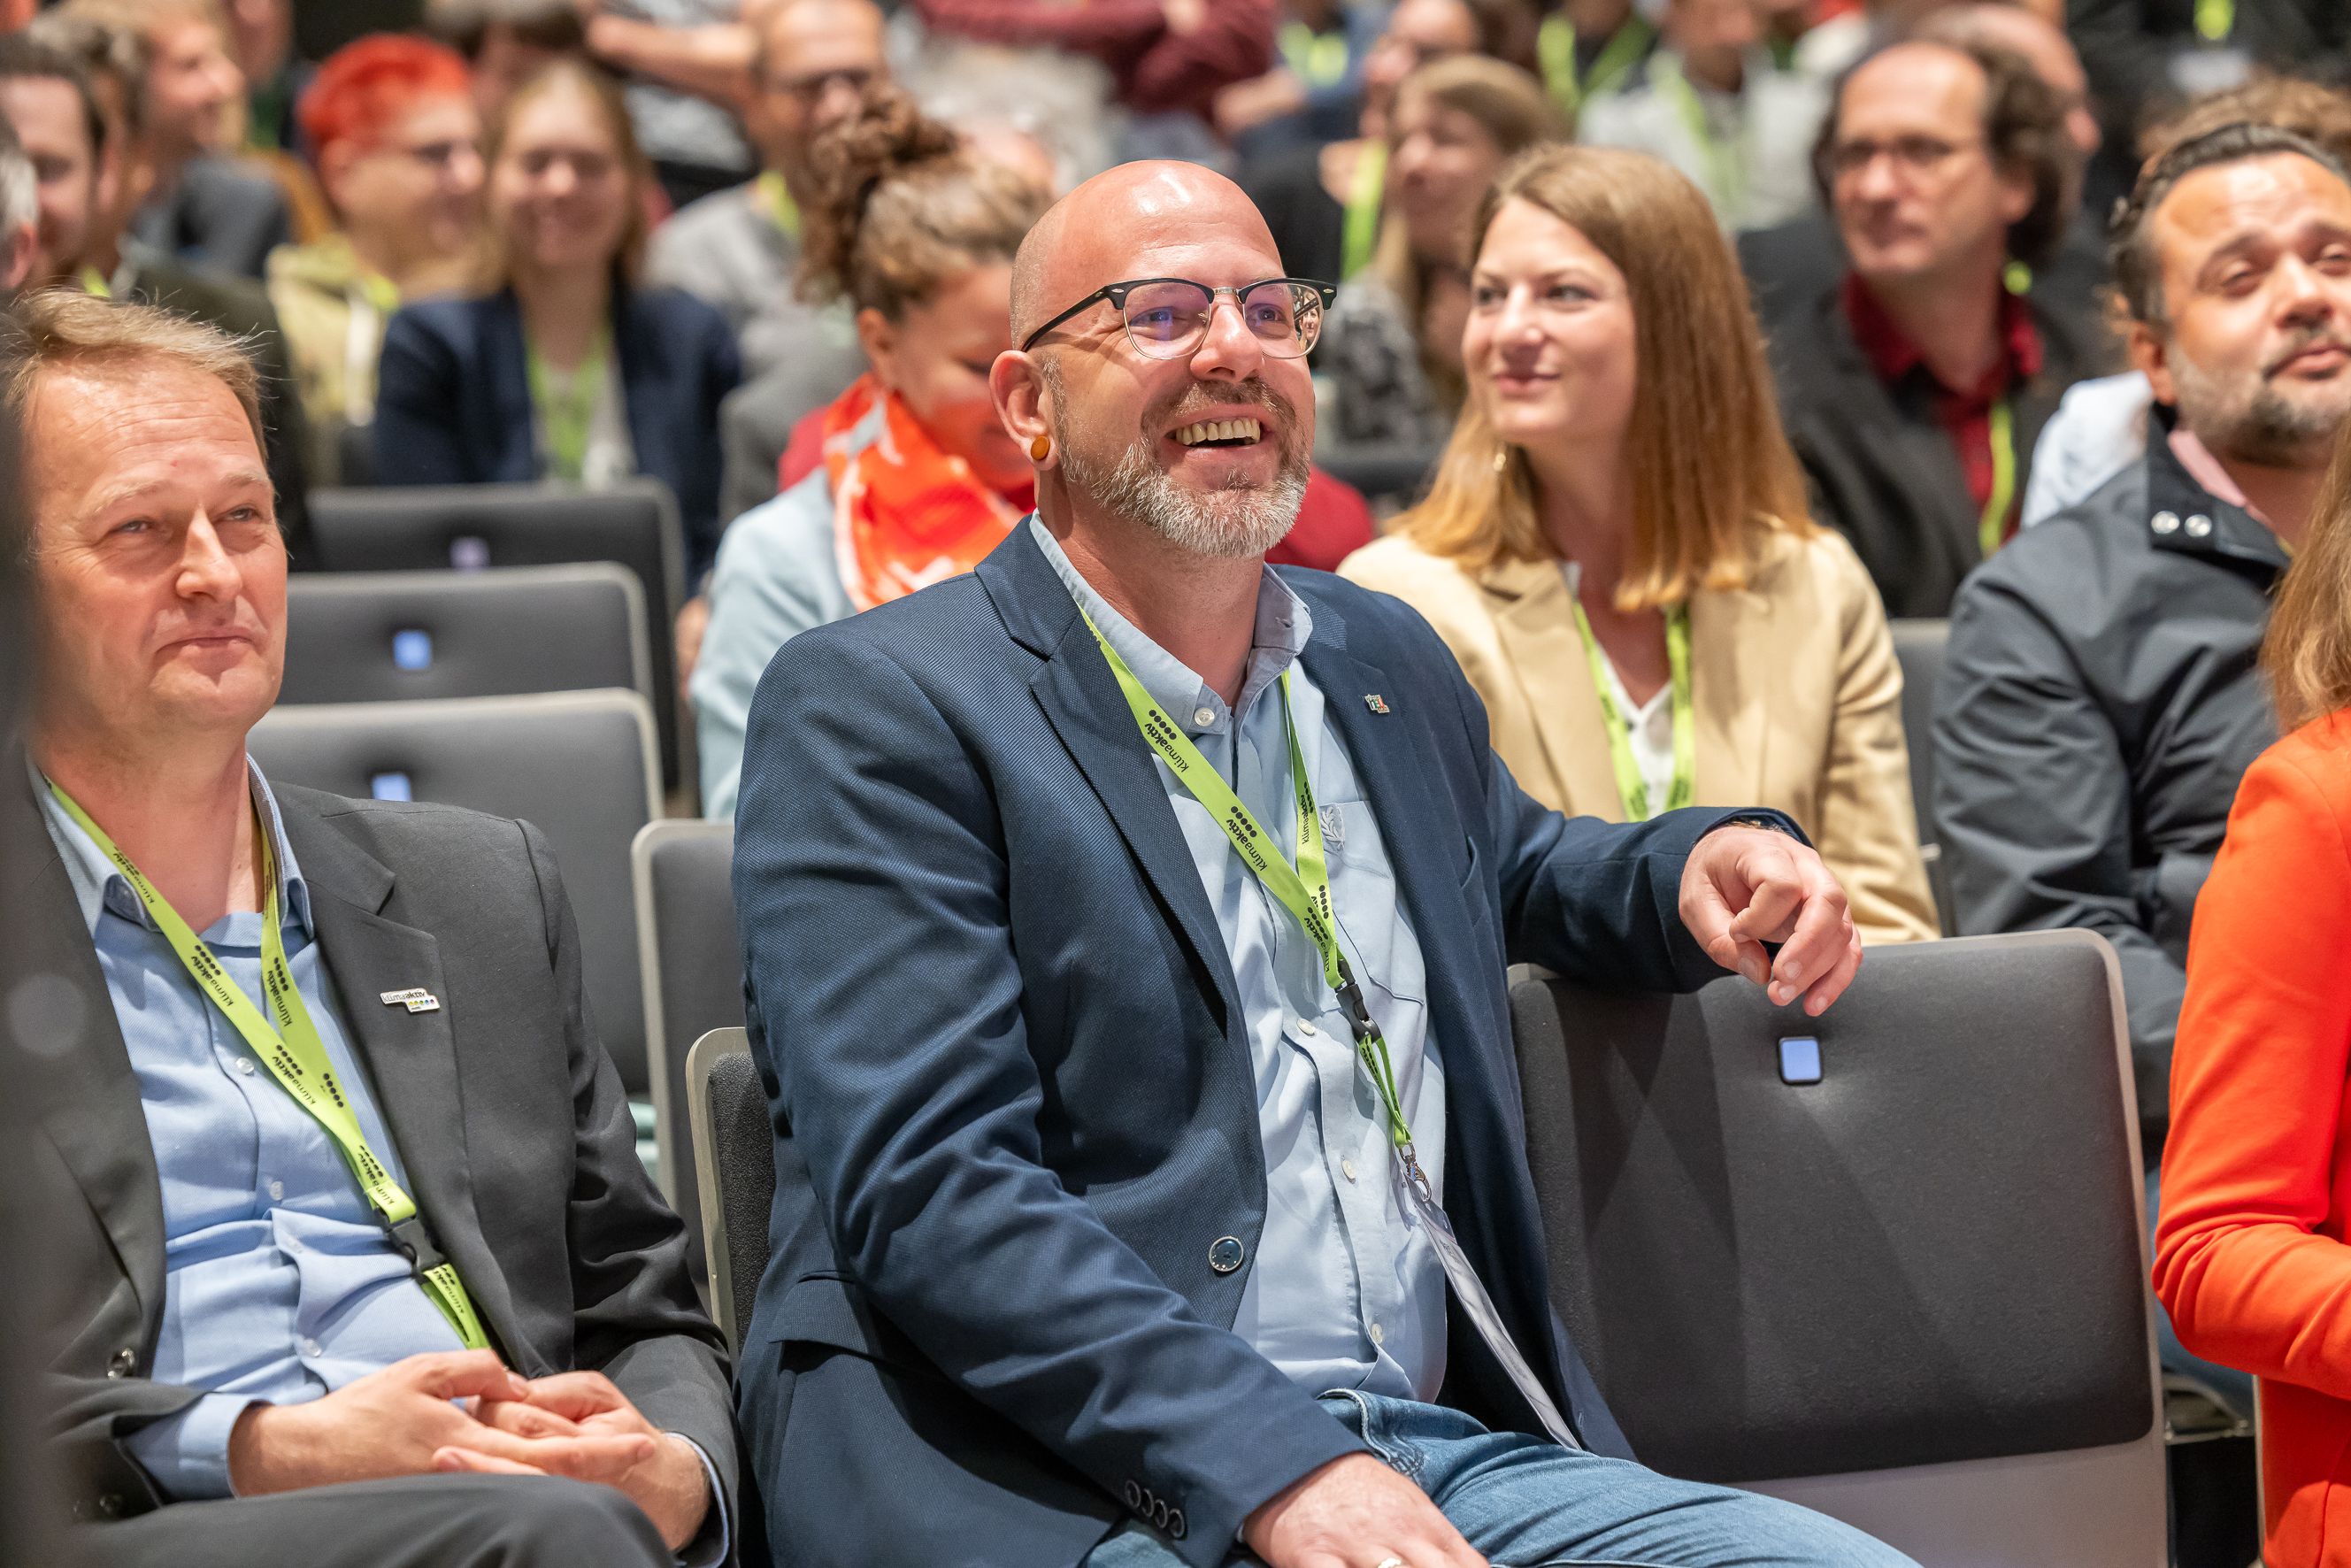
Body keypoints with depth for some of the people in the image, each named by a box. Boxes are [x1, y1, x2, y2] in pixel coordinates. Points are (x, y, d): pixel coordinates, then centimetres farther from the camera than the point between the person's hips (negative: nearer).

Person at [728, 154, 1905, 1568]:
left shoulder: (1388, 659, 19)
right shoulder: (875, 709, -2)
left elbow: (1515, 875, 40)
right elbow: (925, 1186, -12)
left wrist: (1695, 866, 16)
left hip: (1444, 1447, 7)